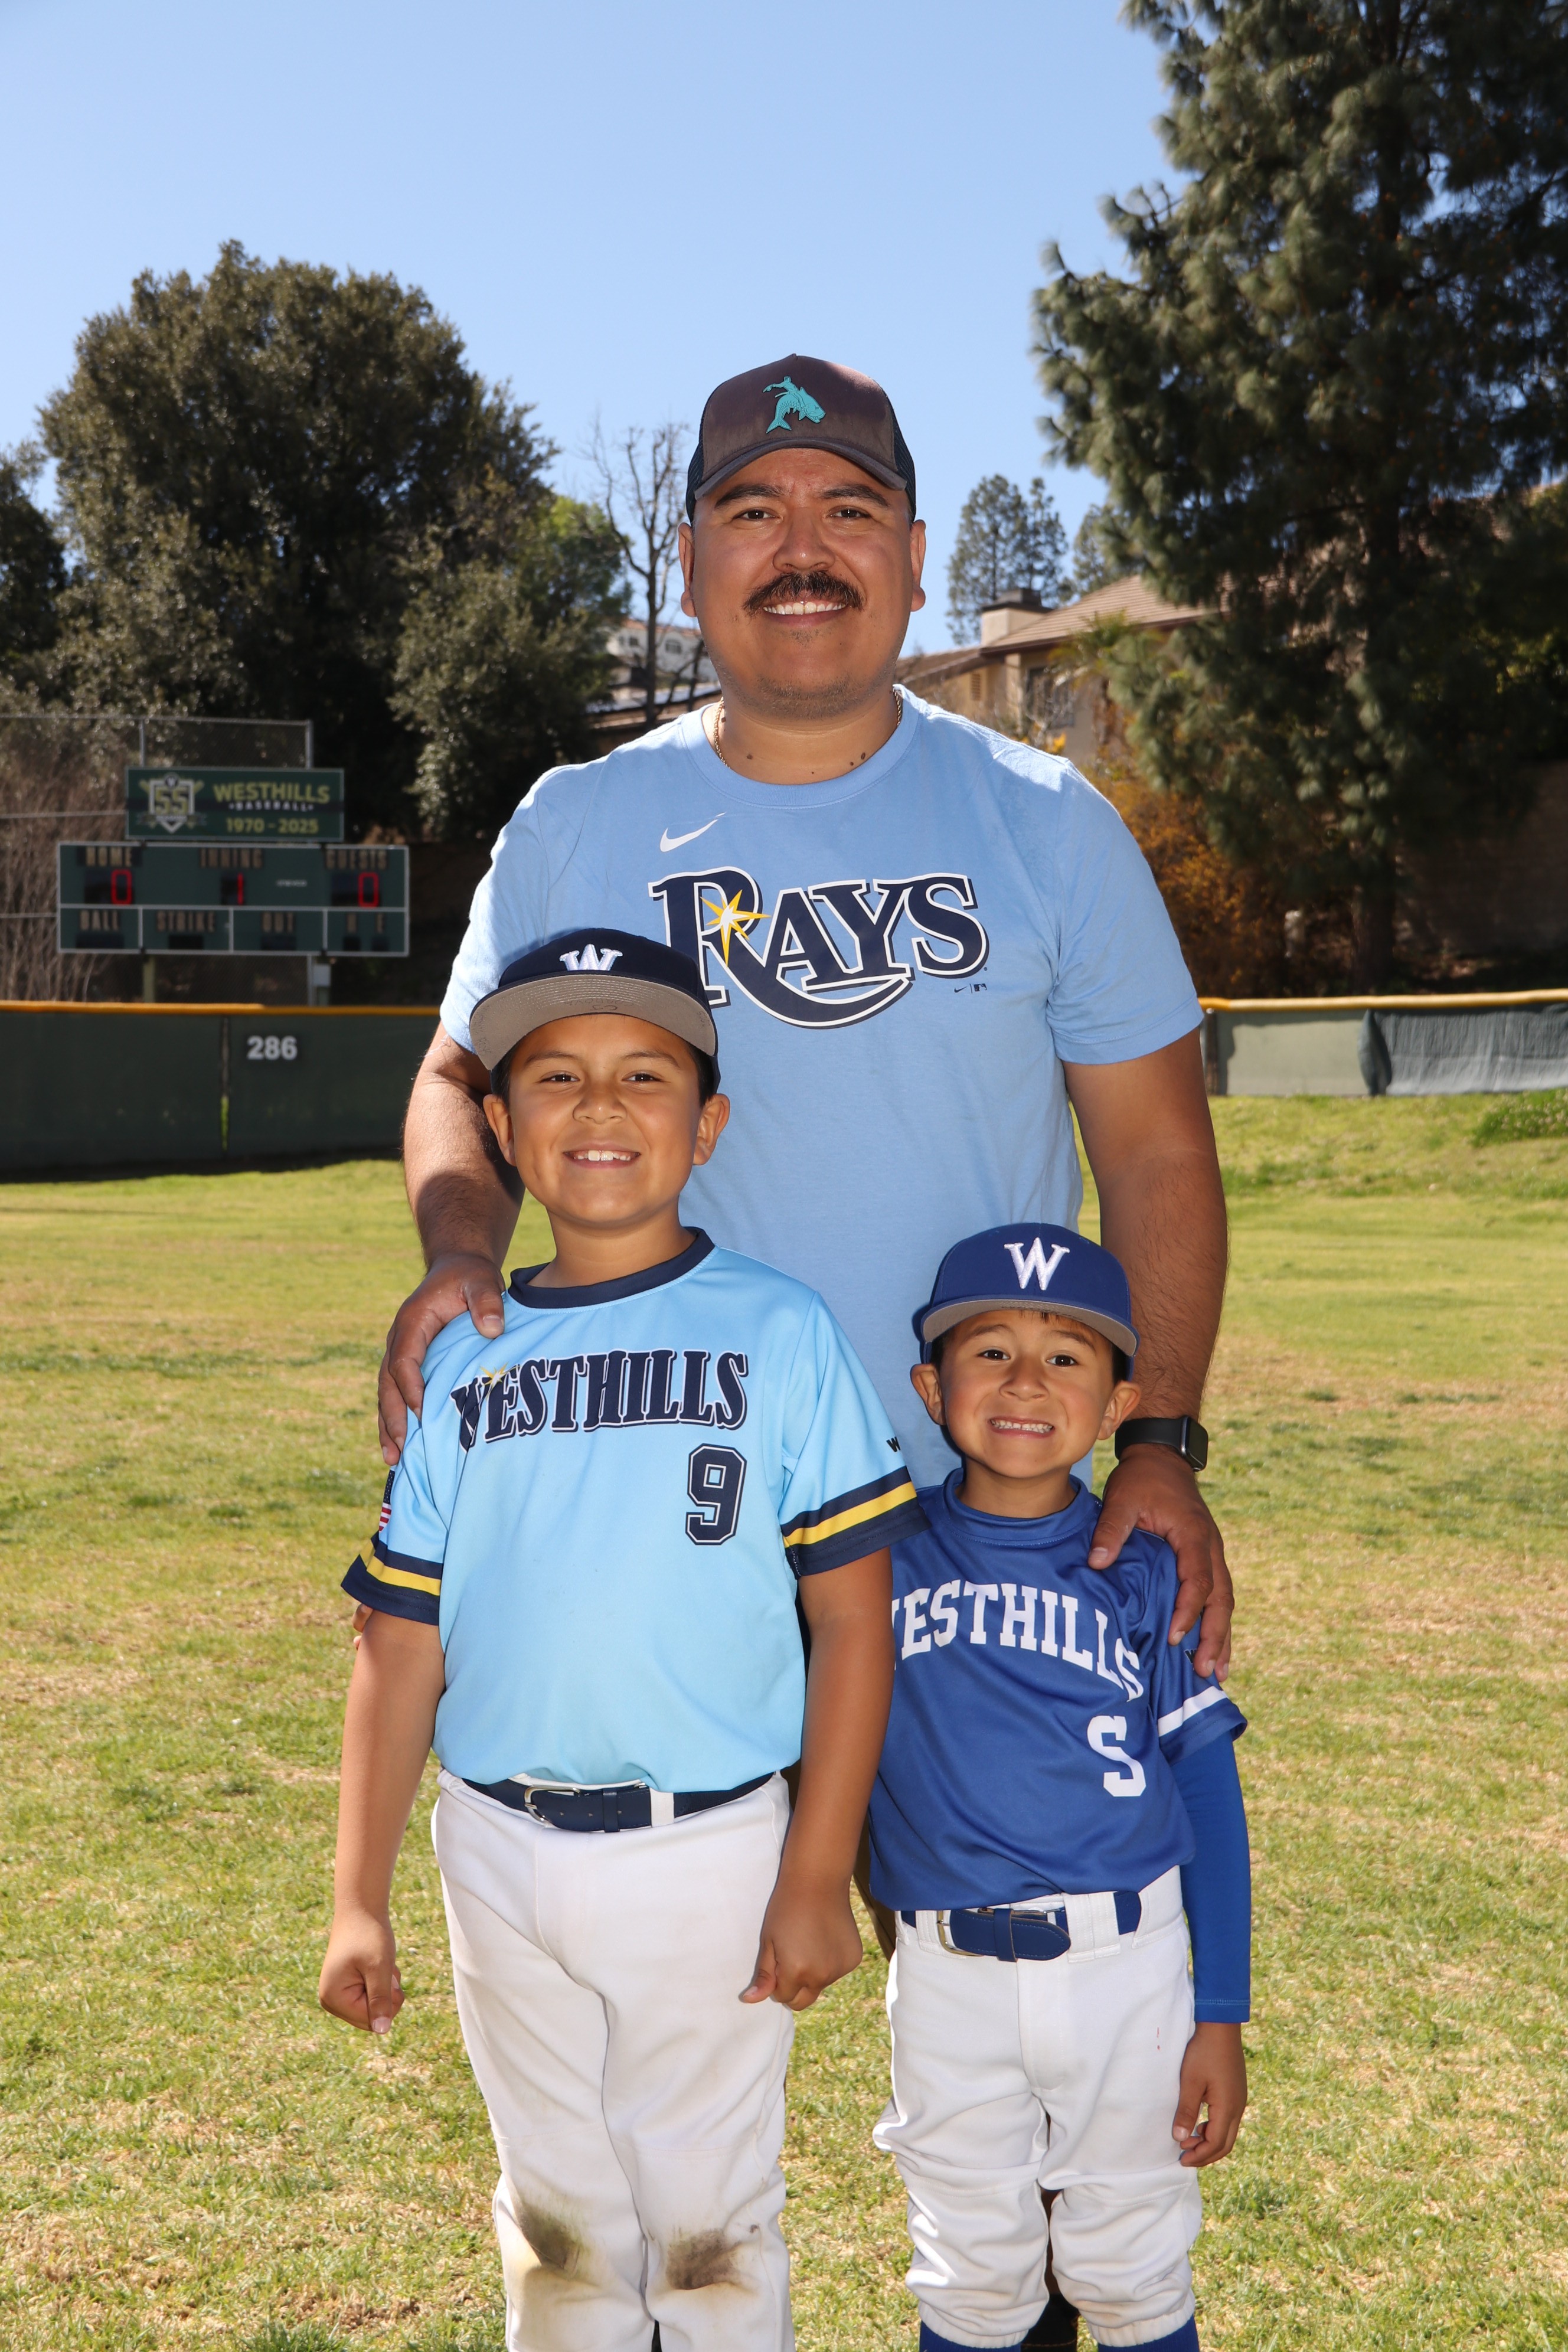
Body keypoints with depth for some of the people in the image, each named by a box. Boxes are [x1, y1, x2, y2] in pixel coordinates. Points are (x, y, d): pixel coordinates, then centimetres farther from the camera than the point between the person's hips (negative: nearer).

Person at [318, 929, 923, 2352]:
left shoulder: (778, 1333, -6)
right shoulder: (460, 1357, 4)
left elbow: (854, 1617, -6)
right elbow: (401, 1646, 5)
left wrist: (817, 1877, -10)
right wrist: (360, 1899, 2)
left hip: (709, 1851, -3)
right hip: (500, 1854, 3)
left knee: (709, 2222, 10)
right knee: (558, 2219, 18)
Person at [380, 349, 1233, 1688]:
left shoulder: (1050, 825, 3)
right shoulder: (574, 827, 5)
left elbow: (1157, 1152, 3)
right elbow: (465, 1080, 12)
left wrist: (1162, 1440, -7)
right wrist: (462, 1257, -10)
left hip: (988, 1520, 0)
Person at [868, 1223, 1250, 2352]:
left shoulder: (1146, 1571, -2)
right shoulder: (882, 1556, -2)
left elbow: (1209, 1792, 0)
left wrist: (1221, 2015, -2)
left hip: (1127, 1964, 0)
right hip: (949, 1979, 0)